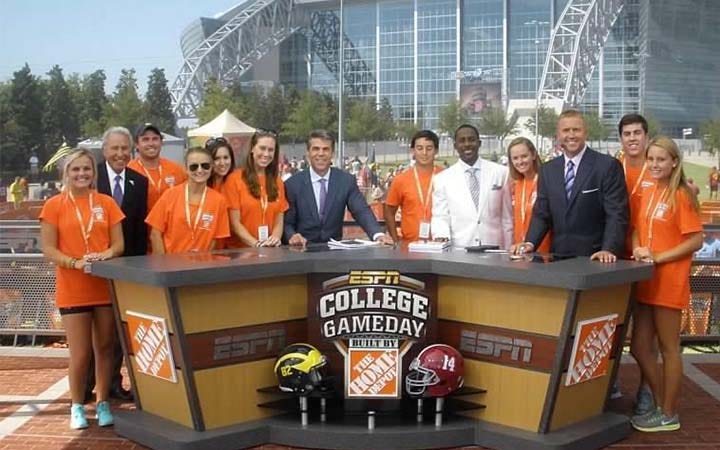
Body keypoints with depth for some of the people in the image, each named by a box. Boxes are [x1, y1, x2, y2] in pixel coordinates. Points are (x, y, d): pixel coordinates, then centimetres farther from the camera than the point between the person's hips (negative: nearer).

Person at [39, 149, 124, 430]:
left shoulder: (106, 203, 5)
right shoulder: (54, 205, -2)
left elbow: (118, 244, 5)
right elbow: (48, 249, -5)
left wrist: (104, 256, -17)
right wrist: (75, 262, -21)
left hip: (106, 286, 2)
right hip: (72, 290, -2)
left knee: (105, 348, 9)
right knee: (80, 354, 0)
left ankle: (102, 403, 22)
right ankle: (77, 406, 19)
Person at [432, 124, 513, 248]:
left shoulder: (501, 173, 5)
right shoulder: (442, 178, 4)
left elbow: (507, 218, 7)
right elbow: (440, 218, 4)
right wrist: (441, 236, -16)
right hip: (459, 250, 0)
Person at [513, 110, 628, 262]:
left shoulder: (608, 166, -5)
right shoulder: (547, 170, 10)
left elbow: (616, 214, -9)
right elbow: (541, 214, 10)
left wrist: (609, 250, -22)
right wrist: (530, 243, -6)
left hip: (594, 257, -4)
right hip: (558, 256, 4)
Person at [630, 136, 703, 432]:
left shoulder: (681, 196, -11)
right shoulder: (648, 195, 10)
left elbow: (696, 241, -14)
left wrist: (658, 257, -17)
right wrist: (637, 250, -2)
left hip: (669, 283, -7)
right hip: (645, 282, 7)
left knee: (668, 348, 3)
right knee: (640, 347, 11)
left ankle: (669, 415, 15)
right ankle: (661, 406, 26)